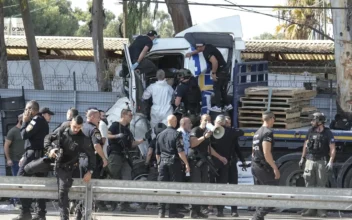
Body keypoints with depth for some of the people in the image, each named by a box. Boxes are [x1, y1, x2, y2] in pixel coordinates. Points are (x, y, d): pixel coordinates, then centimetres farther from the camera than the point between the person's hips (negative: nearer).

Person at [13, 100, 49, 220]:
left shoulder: (36, 120, -10)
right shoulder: (43, 120, 19)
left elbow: (25, 135, -15)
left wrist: (25, 122, -1)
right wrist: (25, 156, 21)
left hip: (34, 154, -9)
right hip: (41, 155, 9)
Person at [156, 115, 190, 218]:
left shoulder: (160, 135, 10)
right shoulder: (177, 134, -8)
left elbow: (157, 153, 16)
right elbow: (180, 151, -14)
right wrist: (187, 164, -11)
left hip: (163, 162, 5)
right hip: (174, 162, -5)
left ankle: (161, 211, 3)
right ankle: (172, 211, -2)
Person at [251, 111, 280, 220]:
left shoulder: (257, 132, 14)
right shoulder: (268, 132, -14)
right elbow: (266, 153, -21)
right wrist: (275, 168, -19)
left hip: (255, 167, 9)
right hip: (264, 167, -9)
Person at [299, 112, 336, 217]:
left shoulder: (327, 133, -5)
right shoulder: (311, 131, 8)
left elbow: (332, 149, -8)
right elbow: (306, 145, 18)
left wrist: (331, 162, -18)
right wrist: (302, 159, 17)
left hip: (321, 162, -4)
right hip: (310, 161, 5)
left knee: (321, 186, -2)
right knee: (310, 185, 4)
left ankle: (321, 210, 2)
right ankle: (311, 209, 9)